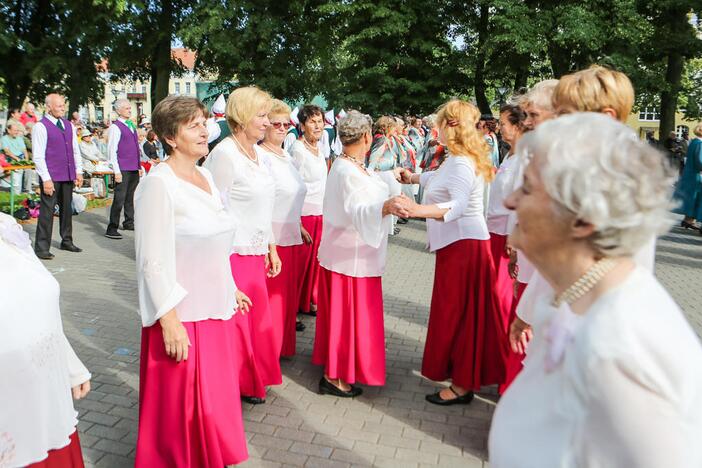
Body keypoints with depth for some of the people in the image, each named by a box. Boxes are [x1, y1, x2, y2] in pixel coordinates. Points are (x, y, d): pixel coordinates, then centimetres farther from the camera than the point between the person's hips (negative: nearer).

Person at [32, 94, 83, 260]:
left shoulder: (69, 125, 13)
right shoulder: (40, 127, -6)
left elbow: (75, 150, 18)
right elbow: (38, 156, -10)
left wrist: (79, 171, 11)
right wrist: (46, 179, -14)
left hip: (68, 176, 6)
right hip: (51, 177, -6)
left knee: (67, 209, 15)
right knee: (47, 211, -4)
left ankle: (66, 241, 28)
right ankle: (41, 247, 3)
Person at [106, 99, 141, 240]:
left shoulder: (131, 126, 17)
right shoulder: (115, 127, -7)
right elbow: (112, 151, -11)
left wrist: (139, 166, 19)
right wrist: (117, 171, -16)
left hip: (134, 169, 8)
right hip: (123, 169, -8)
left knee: (130, 197, 16)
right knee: (119, 199, -8)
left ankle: (129, 223, 28)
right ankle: (111, 229, -4)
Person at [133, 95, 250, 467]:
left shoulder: (205, 177, 8)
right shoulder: (158, 184, -16)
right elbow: (153, 261, -18)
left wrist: (231, 289, 18)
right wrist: (169, 321, -19)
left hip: (215, 309, 8)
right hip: (182, 316, -8)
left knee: (214, 398, 20)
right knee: (182, 407, 8)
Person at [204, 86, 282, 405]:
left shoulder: (259, 154, 11)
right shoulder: (225, 155, -15)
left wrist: (271, 248, 17)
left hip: (256, 251, 8)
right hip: (233, 253, -8)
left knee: (258, 316, 16)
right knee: (235, 321, 5)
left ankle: (255, 378, 34)